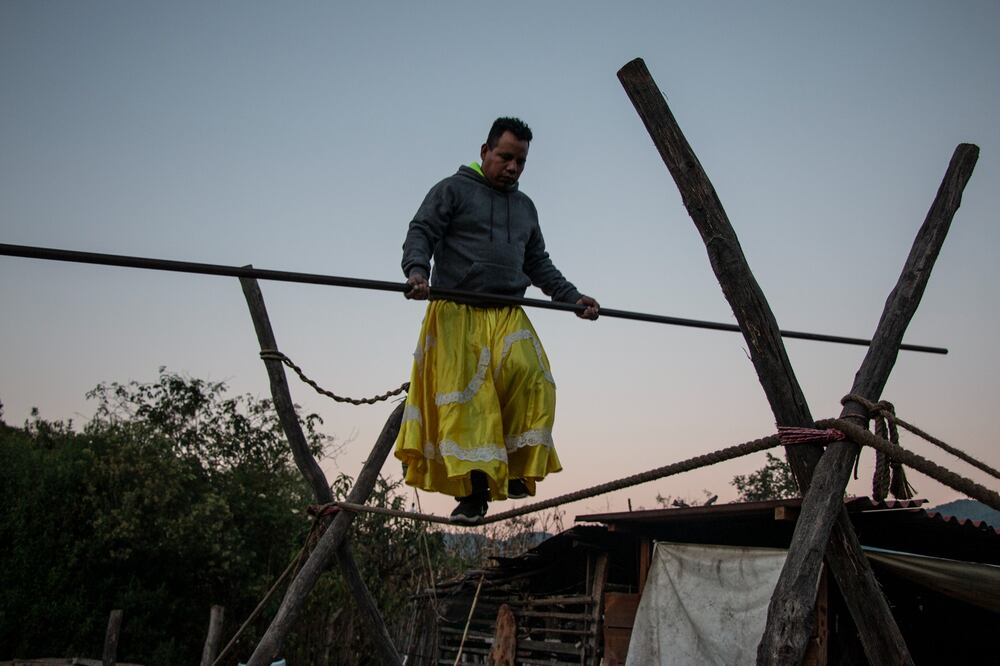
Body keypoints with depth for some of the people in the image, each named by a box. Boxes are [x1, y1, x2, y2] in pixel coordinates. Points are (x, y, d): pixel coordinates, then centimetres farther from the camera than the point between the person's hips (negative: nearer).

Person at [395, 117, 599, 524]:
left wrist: (573, 297, 21)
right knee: (464, 399, -14)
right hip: (457, 312, -4)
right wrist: (417, 271, -23)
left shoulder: (525, 207, 27)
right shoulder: (453, 190, 9)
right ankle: (474, 490, -15)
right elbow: (421, 233, -3)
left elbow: (538, 264, 32)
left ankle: (515, 471, -14)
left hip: (508, 315, 4)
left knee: (530, 378, -22)